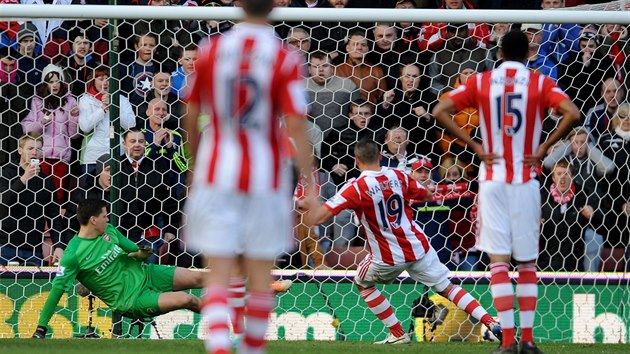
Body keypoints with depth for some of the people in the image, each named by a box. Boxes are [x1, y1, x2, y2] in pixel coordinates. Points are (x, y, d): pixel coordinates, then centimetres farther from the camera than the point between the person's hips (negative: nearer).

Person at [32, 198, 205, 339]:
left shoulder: (109, 230, 0)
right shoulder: (73, 254, -21)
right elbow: (58, 288, -19)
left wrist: (142, 253, -14)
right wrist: (41, 328, -21)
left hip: (144, 274, 7)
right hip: (132, 300, -7)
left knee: (197, 278, 3)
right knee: (185, 299, -19)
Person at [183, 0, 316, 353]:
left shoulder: (211, 50, 0)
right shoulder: (286, 60, -8)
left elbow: (191, 117, 8)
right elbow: (296, 125, -14)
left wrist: (196, 164, 24)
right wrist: (310, 185, -12)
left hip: (216, 176, 1)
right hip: (266, 177, -1)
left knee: (218, 274, -2)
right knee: (260, 274, 12)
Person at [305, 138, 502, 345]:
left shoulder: (356, 188, -14)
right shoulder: (398, 176, -1)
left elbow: (316, 218, -20)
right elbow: (427, 196, 16)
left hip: (389, 257, -4)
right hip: (418, 246, 4)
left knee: (363, 283, 23)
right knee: (446, 287, 12)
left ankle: (398, 335, 17)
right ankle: (491, 323, -2)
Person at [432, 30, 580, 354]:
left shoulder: (480, 82, 4)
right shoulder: (540, 83, 0)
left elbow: (440, 112, -5)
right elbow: (572, 114, -15)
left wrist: (475, 146, -2)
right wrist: (544, 147, -5)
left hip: (493, 178, 0)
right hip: (526, 181, 0)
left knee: (498, 261, -1)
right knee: (528, 262, 10)